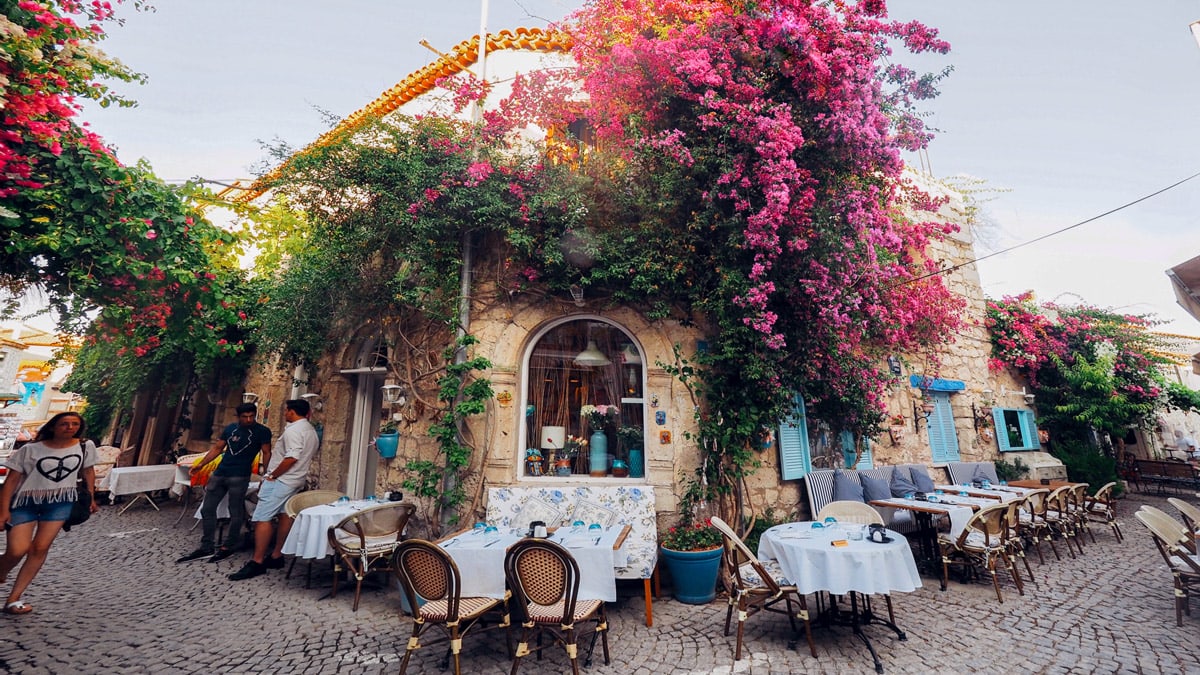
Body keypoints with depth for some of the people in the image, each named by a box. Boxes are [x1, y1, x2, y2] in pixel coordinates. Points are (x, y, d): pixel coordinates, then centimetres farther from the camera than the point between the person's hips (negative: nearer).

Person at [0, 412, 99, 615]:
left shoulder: (86, 446, -2)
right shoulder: (31, 449, -8)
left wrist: (91, 498, 12)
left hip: (61, 502, 1)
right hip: (26, 502, -1)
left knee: (40, 548, -2)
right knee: (17, 551, -8)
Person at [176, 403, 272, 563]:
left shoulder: (262, 431, -6)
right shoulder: (230, 428, 9)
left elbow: (266, 453, -7)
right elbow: (217, 448, 17)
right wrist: (201, 464, 7)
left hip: (239, 477, -6)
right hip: (219, 473, 6)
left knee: (235, 513, 2)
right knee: (207, 510, 9)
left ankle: (229, 546, 18)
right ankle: (206, 548, 20)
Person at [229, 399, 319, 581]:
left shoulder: (294, 430, -19)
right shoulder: (311, 430, 13)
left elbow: (291, 458, -26)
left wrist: (272, 476, -16)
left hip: (280, 480, -10)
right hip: (295, 480, 10)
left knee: (262, 518, -7)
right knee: (285, 515, 13)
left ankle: (257, 562, -4)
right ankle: (277, 557, 20)